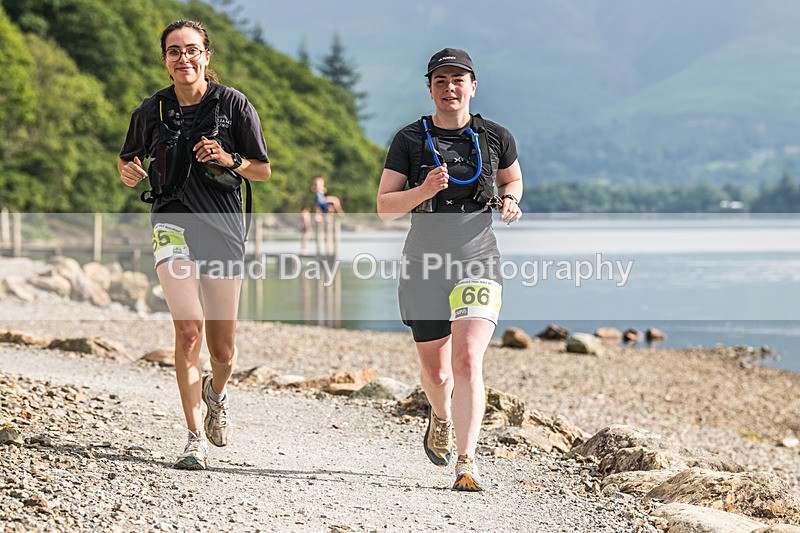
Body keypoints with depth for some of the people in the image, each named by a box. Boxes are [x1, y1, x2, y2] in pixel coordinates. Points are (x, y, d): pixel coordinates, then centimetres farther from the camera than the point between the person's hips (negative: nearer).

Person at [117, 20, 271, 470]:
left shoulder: (234, 104, 0)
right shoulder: (152, 110, 5)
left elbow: (263, 171, 5)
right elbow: (129, 157, 20)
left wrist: (229, 160, -14)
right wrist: (128, 170, -3)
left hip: (224, 226, 0)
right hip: (173, 222, 0)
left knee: (223, 349, 6)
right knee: (189, 329, -18)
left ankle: (217, 395, 42)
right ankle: (197, 439, -11)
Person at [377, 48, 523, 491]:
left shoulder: (495, 138, 4)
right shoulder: (410, 140, 0)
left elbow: (513, 179, 24)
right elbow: (385, 207, -3)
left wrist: (509, 201, 1)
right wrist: (423, 191, -21)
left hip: (477, 263, -1)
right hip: (424, 265, 1)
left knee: (467, 360, -20)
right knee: (435, 372, 11)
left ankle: (467, 463, -20)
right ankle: (441, 417, 47)